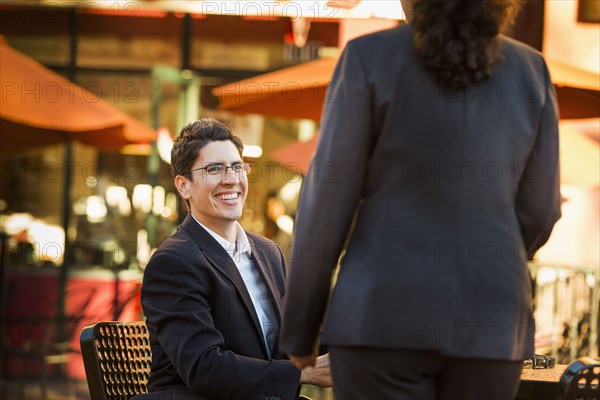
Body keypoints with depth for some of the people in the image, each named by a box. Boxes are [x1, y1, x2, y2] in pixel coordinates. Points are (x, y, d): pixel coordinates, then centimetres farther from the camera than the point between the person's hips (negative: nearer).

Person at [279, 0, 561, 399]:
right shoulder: (530, 71, 6)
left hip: (387, 317, -3)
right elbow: (538, 211, 11)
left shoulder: (370, 58, -4)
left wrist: (299, 328, 5)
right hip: (488, 320, 3)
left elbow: (327, 203, -4)